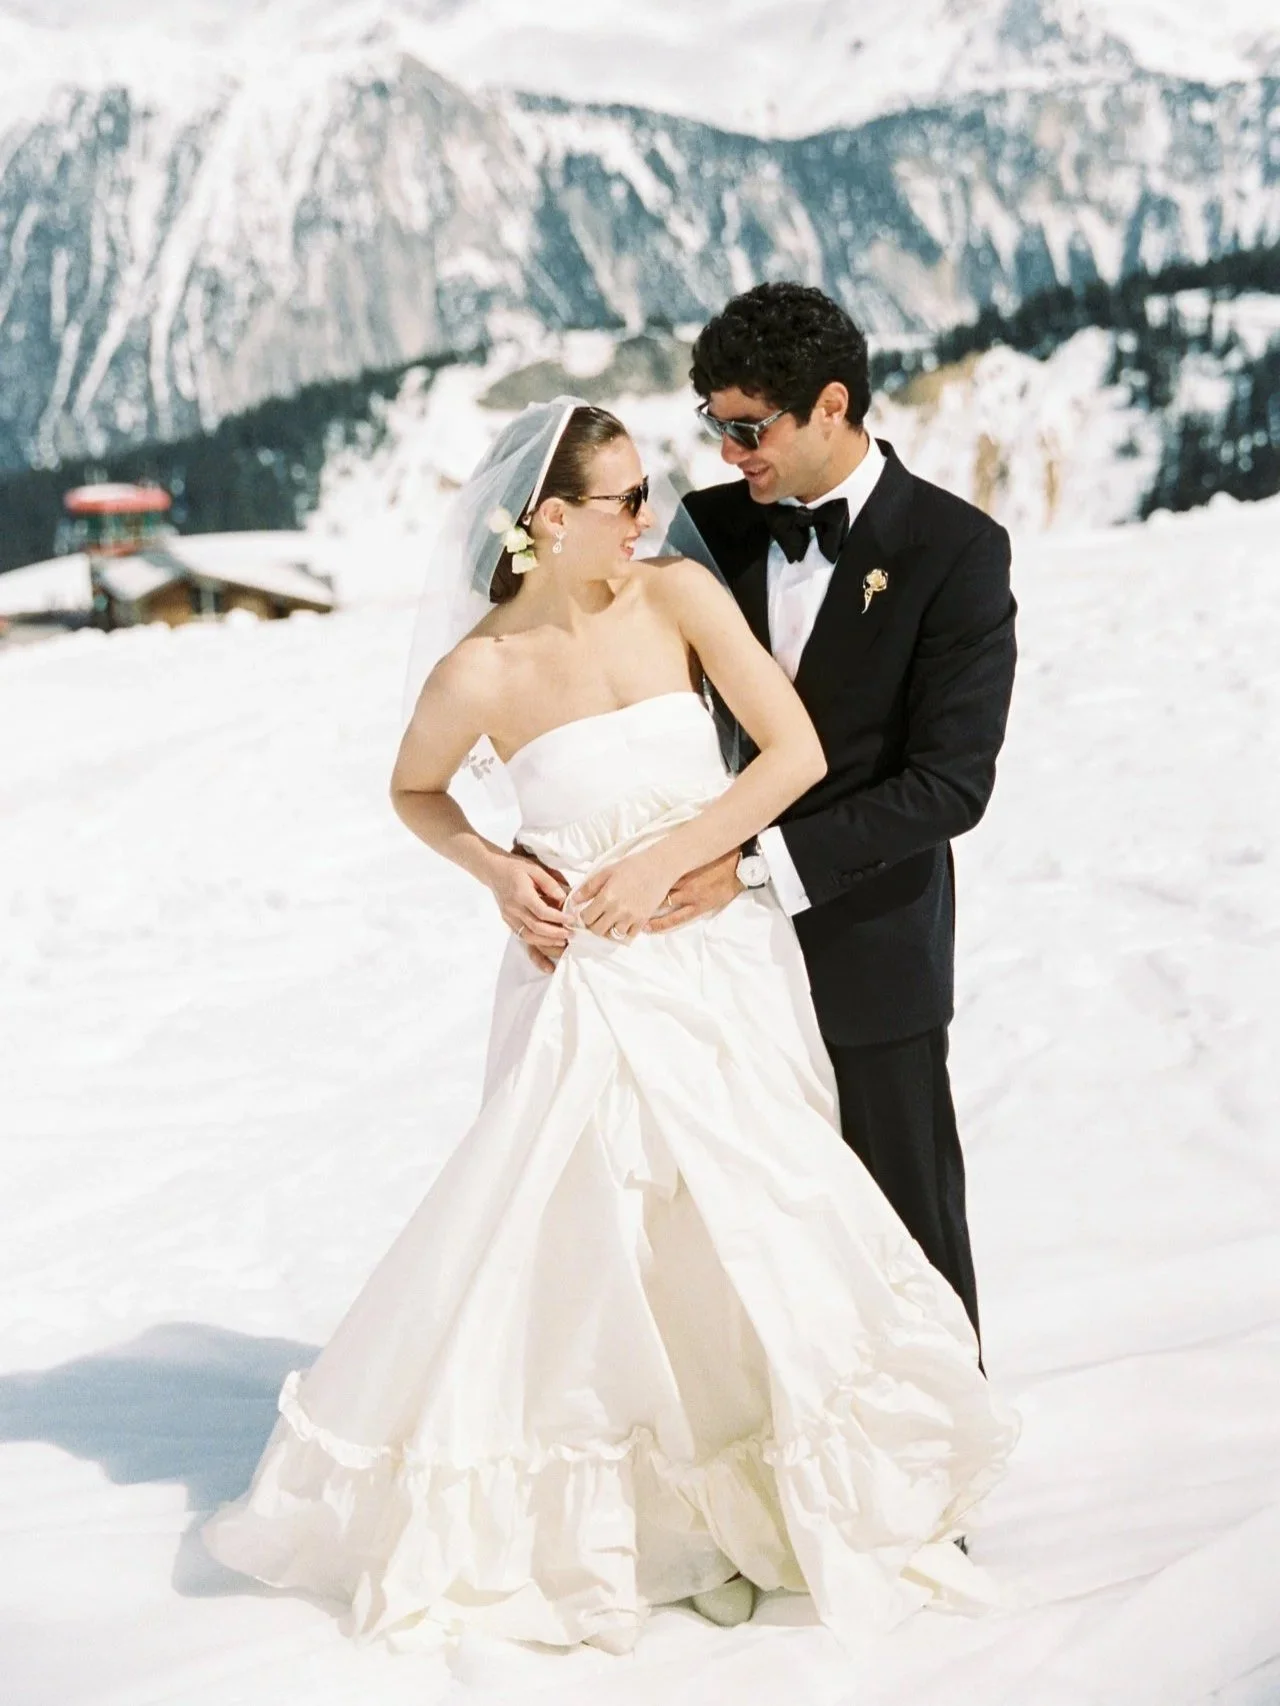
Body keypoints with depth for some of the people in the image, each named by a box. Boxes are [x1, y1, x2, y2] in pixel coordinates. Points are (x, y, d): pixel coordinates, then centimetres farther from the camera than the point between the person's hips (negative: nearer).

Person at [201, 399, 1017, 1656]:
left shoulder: (680, 596, -6)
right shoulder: (482, 673, -9)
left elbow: (796, 753, -9)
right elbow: (413, 793, 10)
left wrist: (664, 859, -13)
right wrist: (495, 871, -7)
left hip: (723, 965, 2)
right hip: (590, 981, -2)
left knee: (758, 1231, 8)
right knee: (553, 1236, 2)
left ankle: (802, 1496, 29)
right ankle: (494, 1511, 24)